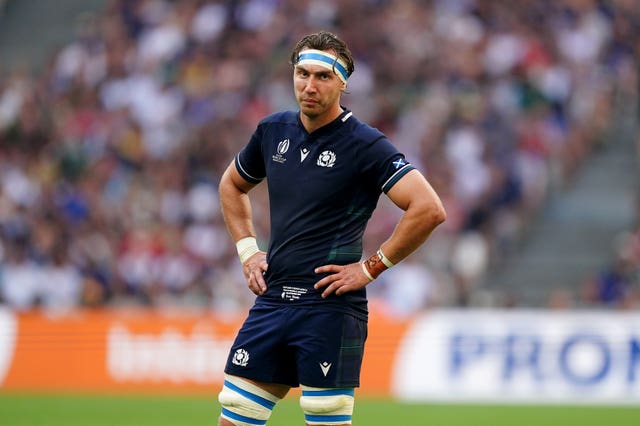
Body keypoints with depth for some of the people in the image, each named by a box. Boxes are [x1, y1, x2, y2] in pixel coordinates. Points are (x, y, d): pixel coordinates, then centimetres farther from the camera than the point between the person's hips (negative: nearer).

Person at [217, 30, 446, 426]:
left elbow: (429, 209, -18)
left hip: (330, 308, -6)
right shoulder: (273, 130, 9)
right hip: (272, 301, 6)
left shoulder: (364, 144, -9)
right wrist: (248, 249, 16)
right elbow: (232, 185, 29)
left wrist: (371, 268, -13)